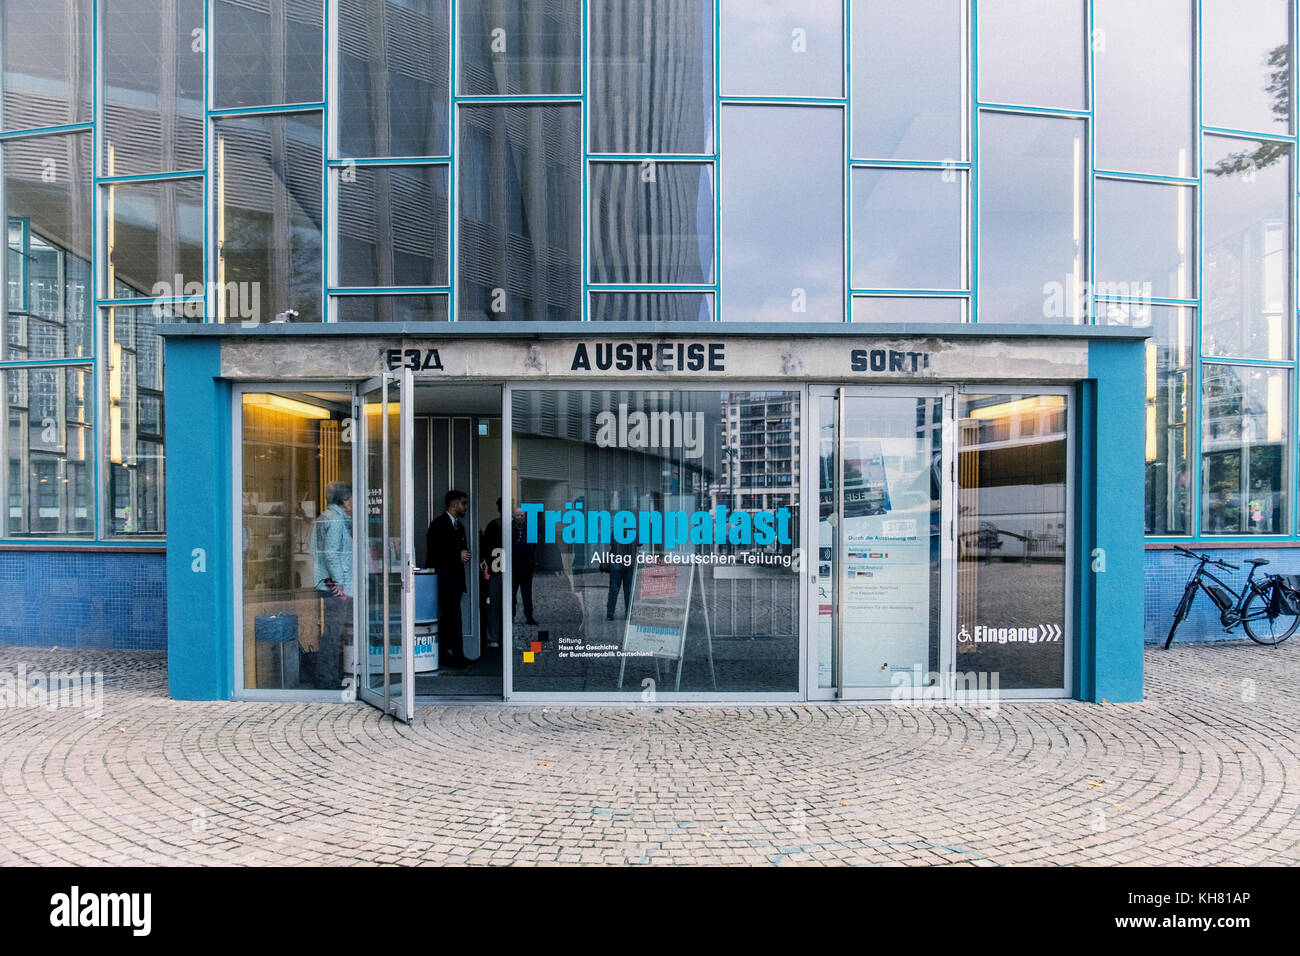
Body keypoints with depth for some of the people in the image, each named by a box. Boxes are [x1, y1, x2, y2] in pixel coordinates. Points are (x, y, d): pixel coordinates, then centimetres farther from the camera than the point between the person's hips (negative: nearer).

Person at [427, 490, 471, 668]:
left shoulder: (459, 526, 20)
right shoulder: (438, 523, -8)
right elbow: (433, 551, -16)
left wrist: (465, 556, 3)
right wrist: (458, 555, -17)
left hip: (455, 579, 9)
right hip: (443, 578, -9)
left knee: (447, 617, 11)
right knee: (453, 617, -10)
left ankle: (442, 653, 16)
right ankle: (457, 656, -6)